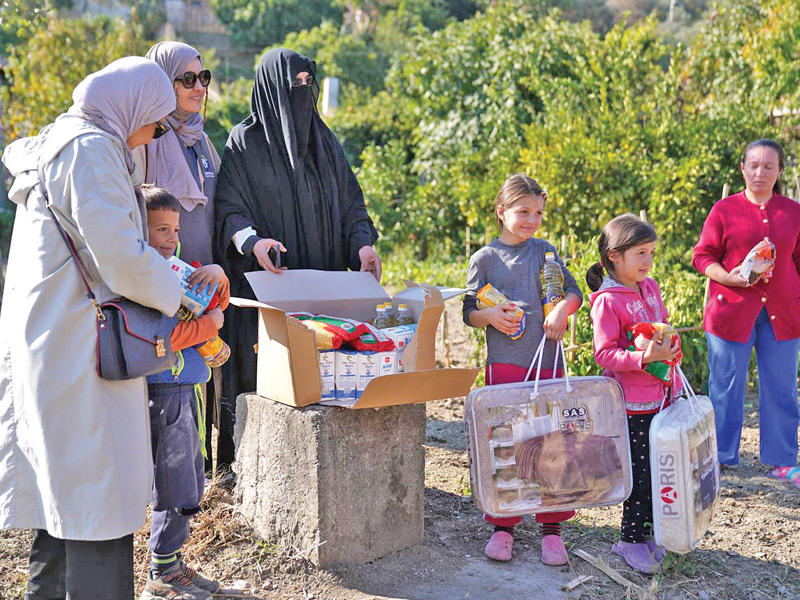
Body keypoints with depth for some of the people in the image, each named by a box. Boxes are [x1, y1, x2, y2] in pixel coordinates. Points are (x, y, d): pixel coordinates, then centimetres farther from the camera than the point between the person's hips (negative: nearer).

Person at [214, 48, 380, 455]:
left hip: (323, 283, 5)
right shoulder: (245, 142, -1)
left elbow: (350, 203, 14)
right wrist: (252, 241, -27)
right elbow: (228, 209, -6)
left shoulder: (325, 141, 14)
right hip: (266, 285, -4)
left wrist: (363, 244, -5)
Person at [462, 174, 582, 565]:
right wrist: (491, 316, -15)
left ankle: (551, 527, 14)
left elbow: (574, 291, 14)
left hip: (547, 362, 2)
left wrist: (562, 309, -7)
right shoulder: (484, 258, 4)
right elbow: (469, 312, 6)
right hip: (505, 363, -2)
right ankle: (503, 525, 15)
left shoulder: (545, 252, 11)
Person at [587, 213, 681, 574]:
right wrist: (644, 357, -28)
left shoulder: (650, 288, 10)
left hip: (661, 394, 7)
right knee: (640, 471, 0)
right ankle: (630, 539, 17)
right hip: (632, 403, -7)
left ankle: (645, 531, 27)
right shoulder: (607, 300, -15)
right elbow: (604, 354, -18)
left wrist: (670, 345, 5)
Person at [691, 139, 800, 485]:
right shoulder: (724, 210, 1)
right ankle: (721, 456, 20)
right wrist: (728, 277, -15)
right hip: (731, 310, -2)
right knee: (726, 387, 5)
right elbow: (703, 256, 2)